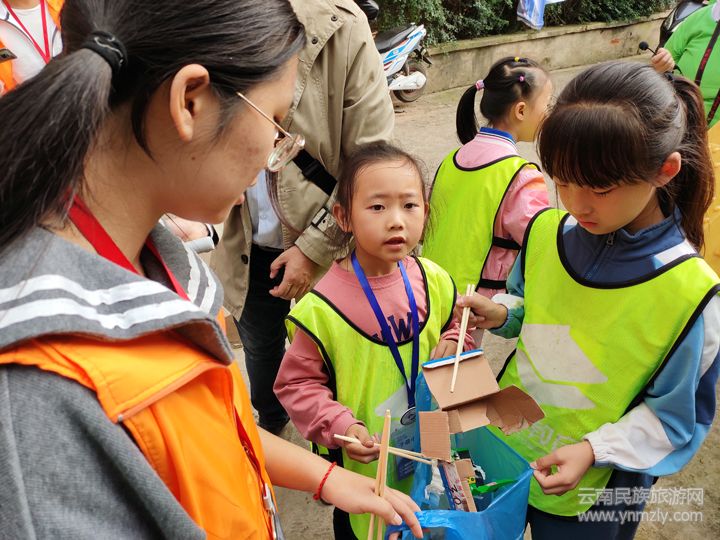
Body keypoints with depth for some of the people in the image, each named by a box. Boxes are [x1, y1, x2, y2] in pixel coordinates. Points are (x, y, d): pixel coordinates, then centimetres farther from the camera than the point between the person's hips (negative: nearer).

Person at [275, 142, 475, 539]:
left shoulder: (433, 280, -10)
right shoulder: (322, 307, -24)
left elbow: (456, 321, 10)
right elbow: (296, 383, -15)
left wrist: (454, 343, -11)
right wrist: (339, 426, -26)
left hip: (430, 449, 4)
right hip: (362, 463, -3)